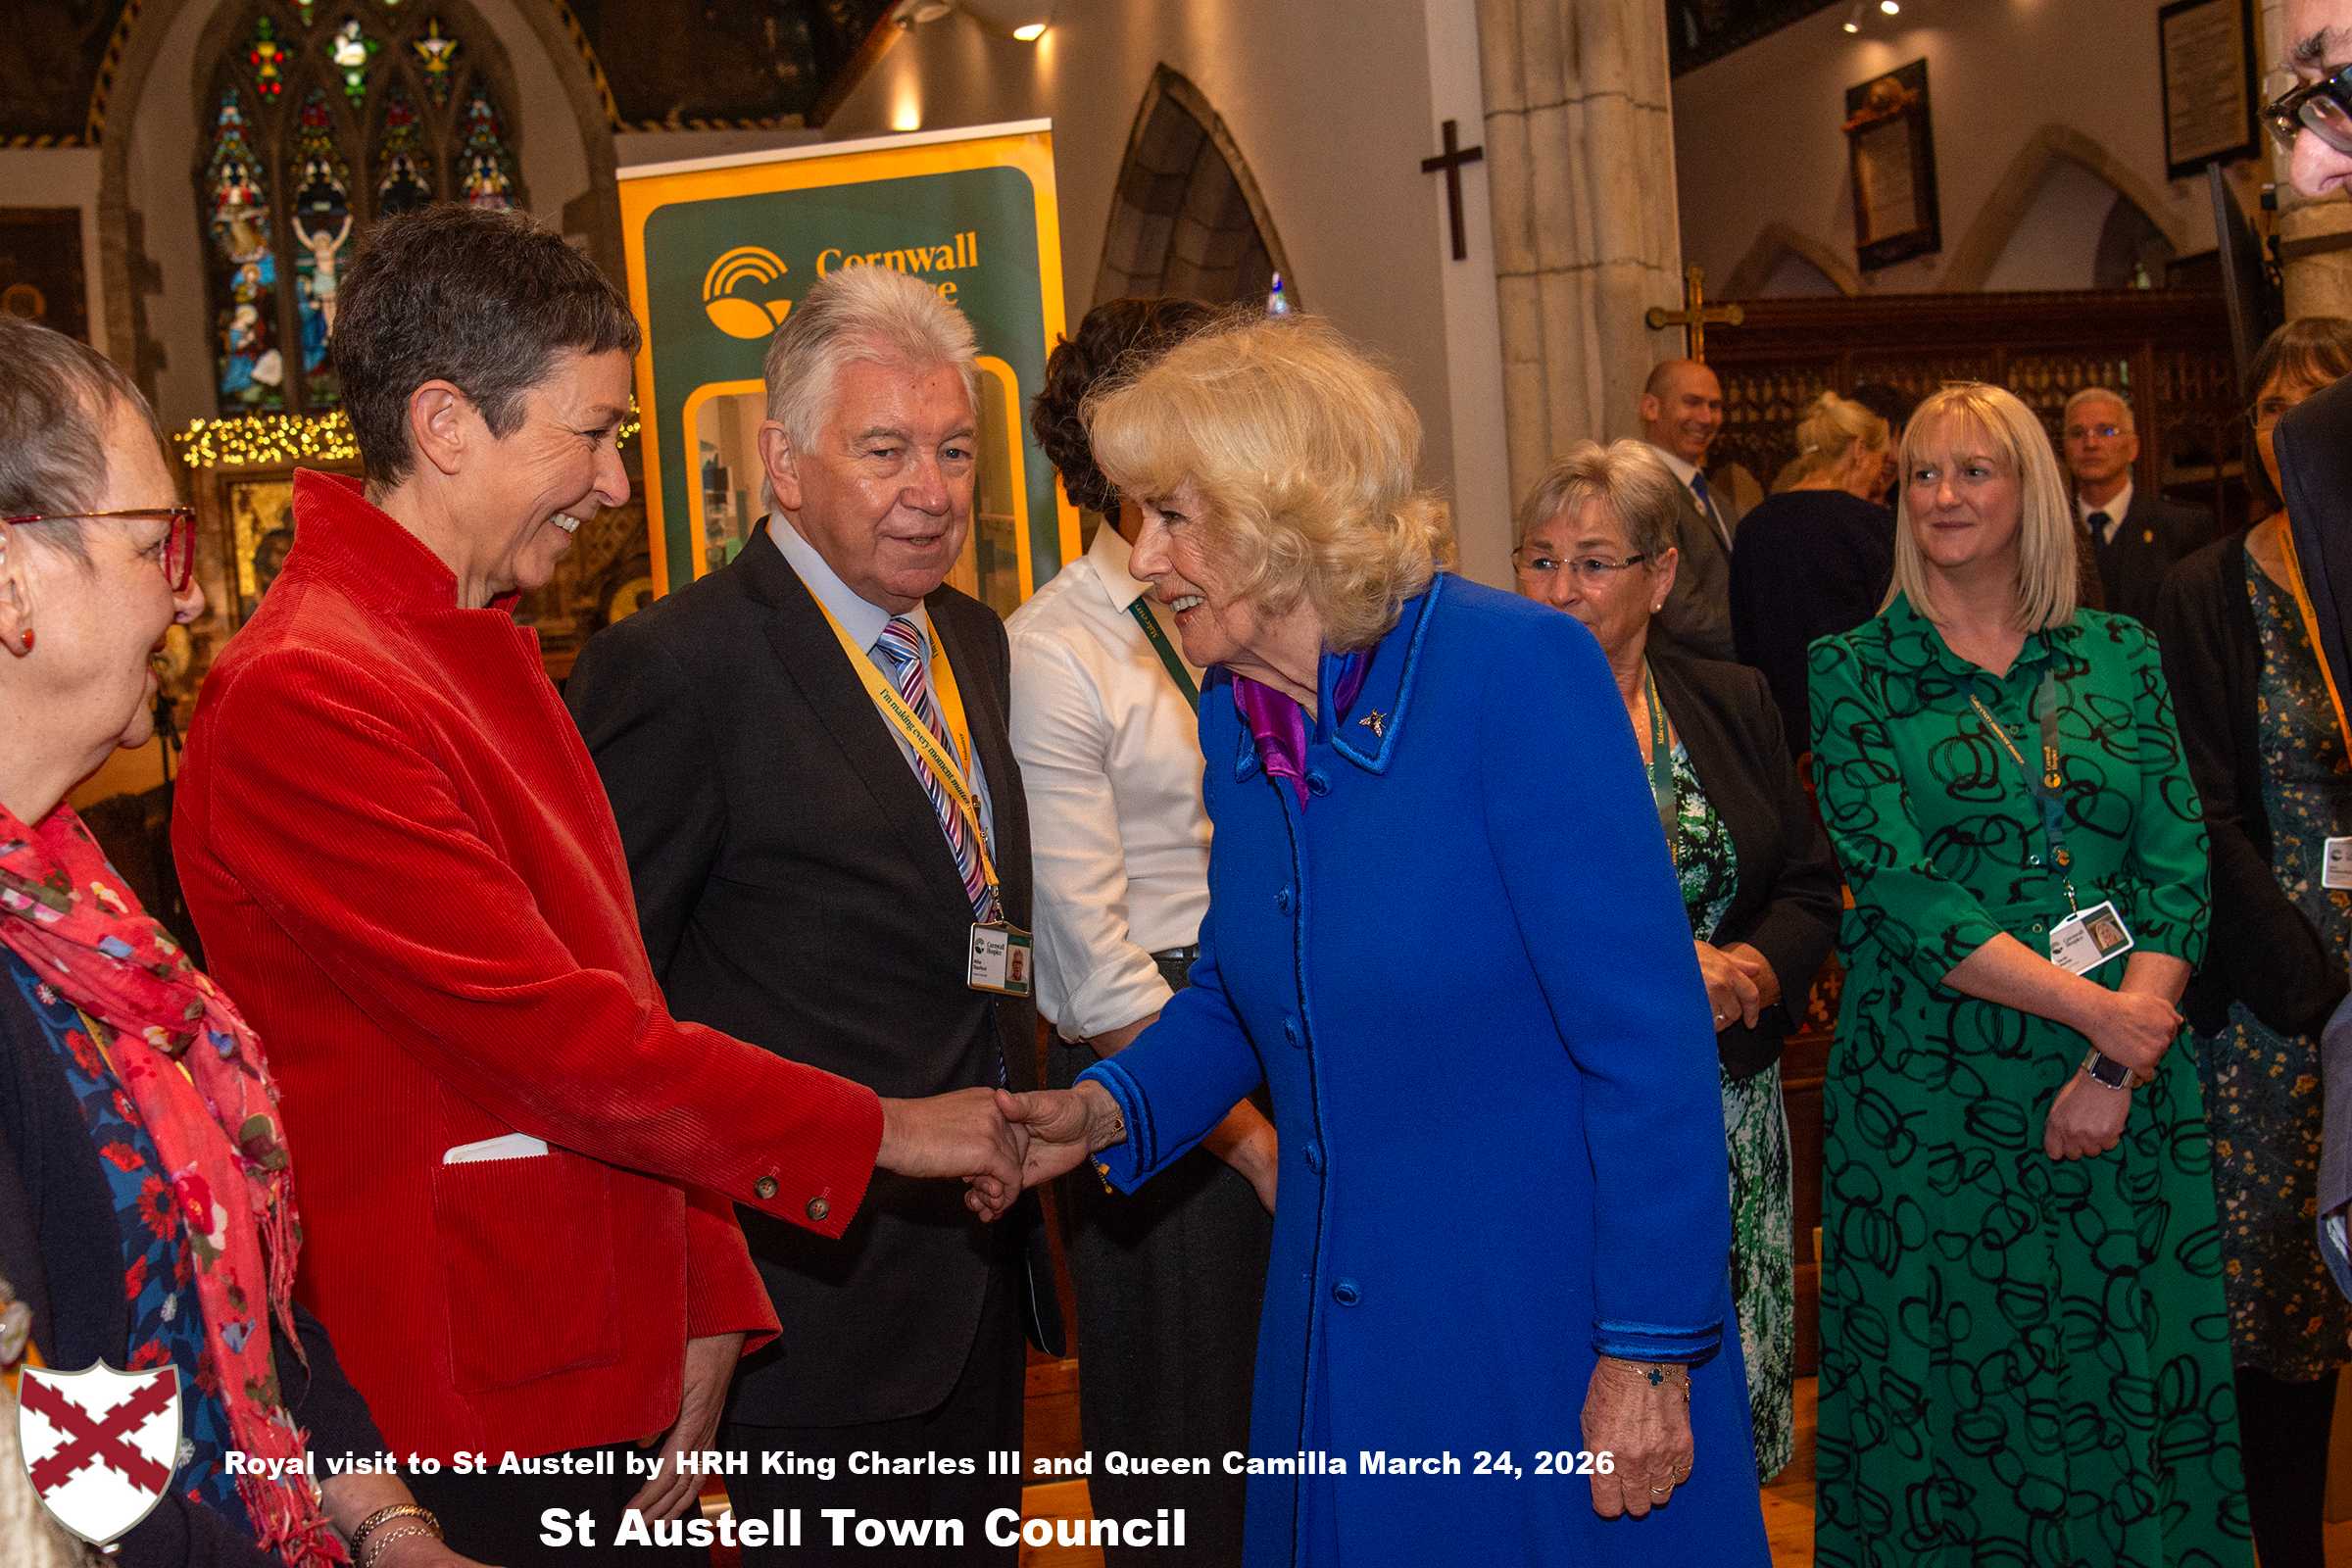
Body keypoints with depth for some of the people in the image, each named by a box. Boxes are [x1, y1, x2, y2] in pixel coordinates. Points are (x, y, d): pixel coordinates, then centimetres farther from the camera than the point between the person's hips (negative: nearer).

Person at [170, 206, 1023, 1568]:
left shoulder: (483, 648, 13)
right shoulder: (309, 698, -19)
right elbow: (554, 1041, -22)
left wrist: (705, 1304, 8)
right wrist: (875, 1132, -12)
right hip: (482, 1435, -8)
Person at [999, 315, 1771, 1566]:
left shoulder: (1517, 668, -19)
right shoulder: (1235, 714, 2)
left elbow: (1647, 1035, -20)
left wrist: (1650, 1351, -18)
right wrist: (1112, 1109, -2)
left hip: (1553, 1330, -6)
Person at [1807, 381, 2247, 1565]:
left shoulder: (2120, 655, 8)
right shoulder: (1855, 670, -1)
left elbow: (2178, 865, 1)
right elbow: (1898, 885, -10)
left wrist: (2118, 1066, -10)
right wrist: (2093, 1008, -16)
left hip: (2129, 1088, 3)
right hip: (1934, 1090, -2)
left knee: (2133, 1377, 7)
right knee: (1947, 1391, 6)